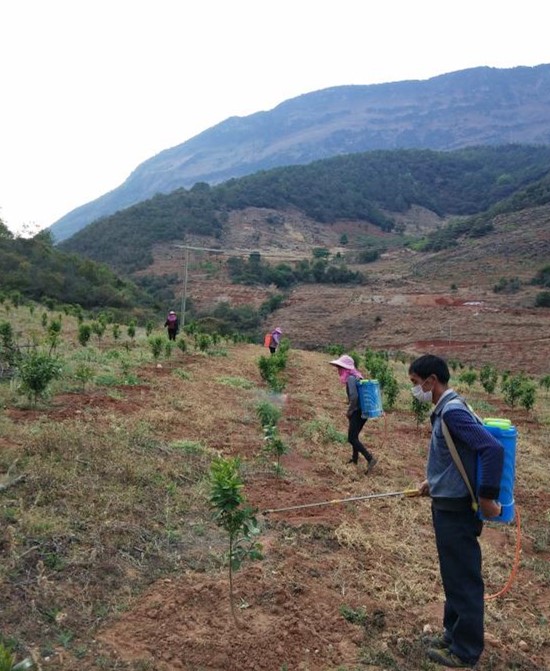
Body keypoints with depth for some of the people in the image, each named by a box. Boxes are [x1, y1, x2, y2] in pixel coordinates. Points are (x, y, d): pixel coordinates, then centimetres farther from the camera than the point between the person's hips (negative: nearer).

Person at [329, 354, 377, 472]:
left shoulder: (350, 378, -16)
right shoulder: (357, 376, 12)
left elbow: (354, 396, -26)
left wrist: (349, 411, -13)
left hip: (357, 412, -10)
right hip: (363, 411, 10)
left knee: (351, 438, -9)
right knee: (354, 436, 22)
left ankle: (370, 459, -15)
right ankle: (355, 458, 33)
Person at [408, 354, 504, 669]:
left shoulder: (452, 411, -23)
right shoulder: (446, 409, 8)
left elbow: (493, 449, -30)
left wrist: (487, 498, -24)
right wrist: (435, 481, 18)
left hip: (457, 510, -10)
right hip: (448, 505, 10)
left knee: (464, 580, 5)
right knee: (454, 577, 21)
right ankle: (455, 635, 36)